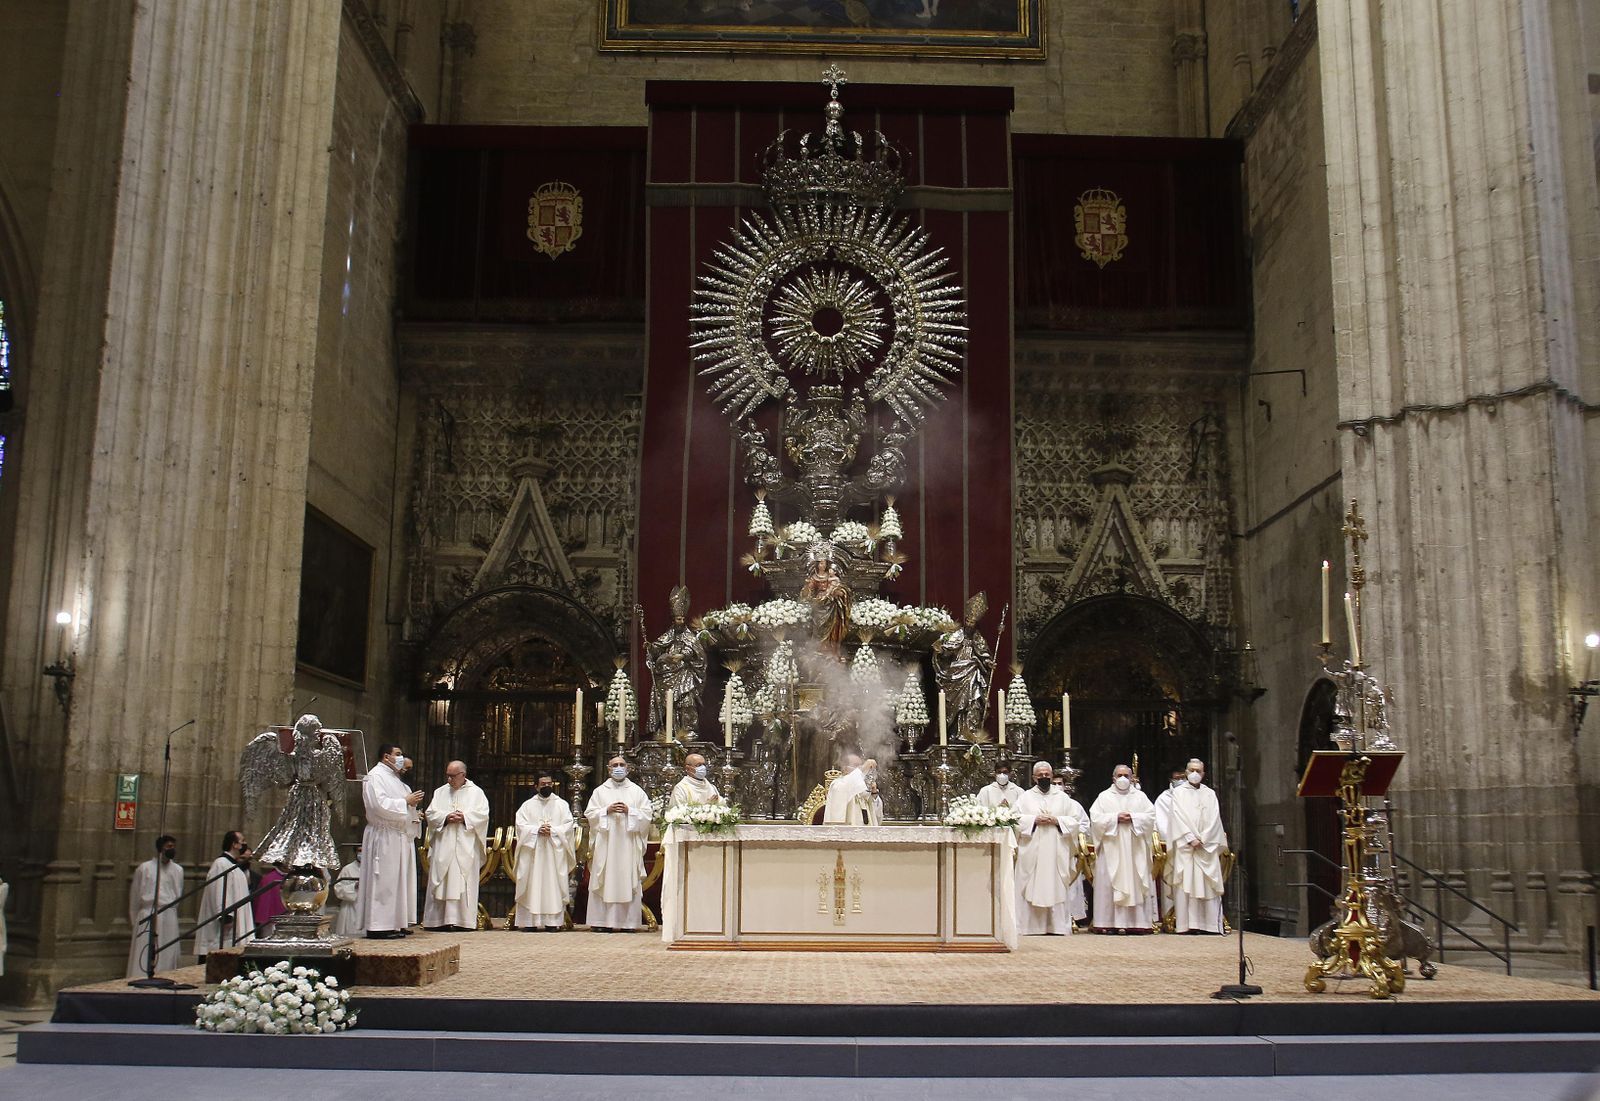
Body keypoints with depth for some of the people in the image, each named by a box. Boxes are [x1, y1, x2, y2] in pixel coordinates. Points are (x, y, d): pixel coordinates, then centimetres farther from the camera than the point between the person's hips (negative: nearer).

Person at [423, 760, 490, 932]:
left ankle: (463, 920, -4)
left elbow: (482, 814, -1)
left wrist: (464, 817, -15)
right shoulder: (440, 792, 15)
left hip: (466, 847, -3)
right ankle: (440, 920, 1)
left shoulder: (476, 792, 7)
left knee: (464, 883, -5)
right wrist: (446, 817, -11)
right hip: (443, 845, 3)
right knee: (440, 882, -1)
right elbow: (431, 813, 7)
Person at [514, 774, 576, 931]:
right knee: (533, 886, -4)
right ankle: (531, 922, -3)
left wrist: (553, 831, -14)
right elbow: (521, 825, 0)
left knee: (553, 885, -4)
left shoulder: (561, 804, 10)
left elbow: (569, 825, 2)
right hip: (533, 852, 0)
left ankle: (552, 921, -4)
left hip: (555, 852, 0)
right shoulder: (528, 805, 10)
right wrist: (537, 830, -14)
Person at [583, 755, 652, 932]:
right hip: (605, 843, 0)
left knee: (628, 881, -3)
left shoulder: (637, 791, 10)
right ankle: (602, 921, -2)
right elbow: (590, 813, 5)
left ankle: (627, 921, -1)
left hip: (629, 843, 0)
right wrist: (607, 810, -9)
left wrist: (629, 811, -9)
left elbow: (648, 815, 4)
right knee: (605, 882, -4)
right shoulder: (600, 791, 11)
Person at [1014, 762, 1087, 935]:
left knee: (1057, 887, -3)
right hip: (1031, 852, -1)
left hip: (1057, 852, 1)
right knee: (1031, 888, -6)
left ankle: (1056, 926, -1)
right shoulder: (1025, 797, 10)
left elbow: (1076, 821, 8)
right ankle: (1031, 926, -4)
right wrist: (1034, 820, -11)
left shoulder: (1063, 797, 13)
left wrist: (1057, 820, -7)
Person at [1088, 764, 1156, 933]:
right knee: (1109, 884, -6)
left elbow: (1151, 816, 3)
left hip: (1134, 850, 1)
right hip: (1111, 849, -1)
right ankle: (1109, 923, -6)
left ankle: (1135, 922, -2)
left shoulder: (1140, 796, 13)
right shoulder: (1104, 797, 9)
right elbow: (1095, 818, -2)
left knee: (1135, 883, -3)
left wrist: (1132, 817, -11)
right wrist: (1116, 818, -11)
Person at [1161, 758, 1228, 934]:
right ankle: (1185, 924, -9)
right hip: (1184, 847, -2)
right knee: (1185, 885, -7)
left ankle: (1208, 923, -4)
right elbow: (1178, 817, -3)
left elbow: (1214, 819, 4)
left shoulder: (1210, 794, 14)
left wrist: (1202, 839, -9)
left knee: (1207, 885, -3)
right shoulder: (1178, 792, 8)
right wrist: (1191, 839, -13)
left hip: (1207, 846, 2)